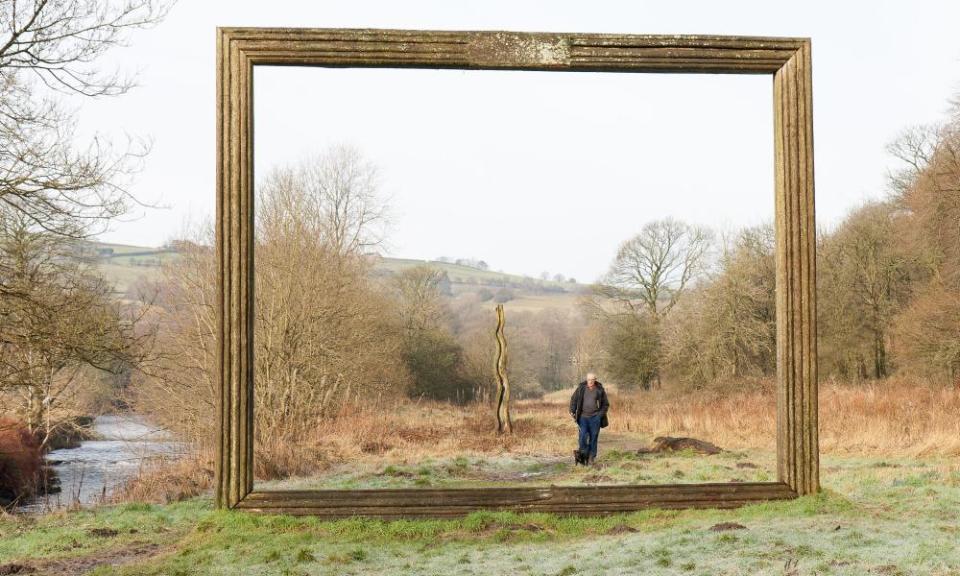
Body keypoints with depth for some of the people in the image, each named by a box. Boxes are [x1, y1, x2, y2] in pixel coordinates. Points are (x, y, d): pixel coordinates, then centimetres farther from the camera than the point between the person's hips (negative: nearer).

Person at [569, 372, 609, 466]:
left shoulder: (600, 390, 1)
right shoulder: (581, 388, 1)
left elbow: (606, 404, 9)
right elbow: (573, 400, 9)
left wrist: (601, 414, -2)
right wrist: (572, 412, -1)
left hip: (595, 418, 0)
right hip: (583, 417, 0)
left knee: (593, 438, 2)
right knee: (583, 436, -11)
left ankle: (591, 458, 8)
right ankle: (583, 455, -4)